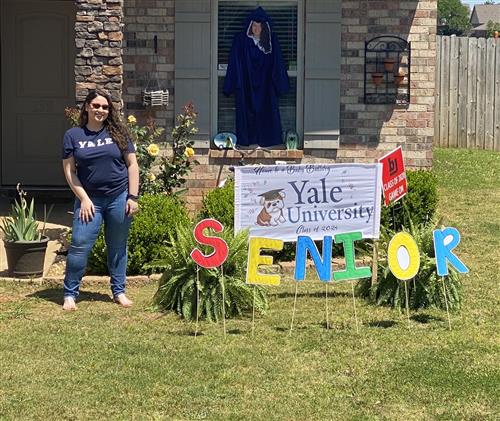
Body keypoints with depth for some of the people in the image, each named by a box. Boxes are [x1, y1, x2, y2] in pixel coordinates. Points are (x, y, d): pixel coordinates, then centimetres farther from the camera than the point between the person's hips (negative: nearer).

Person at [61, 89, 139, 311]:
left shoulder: (117, 133, 4)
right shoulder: (73, 135, 2)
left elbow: (132, 164, 4)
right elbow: (69, 171, 1)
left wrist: (133, 197, -3)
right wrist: (83, 199, -7)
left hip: (118, 199, 1)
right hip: (89, 200, -1)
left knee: (117, 247, 9)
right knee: (79, 246, -6)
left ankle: (119, 291, 20)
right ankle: (70, 293, 4)